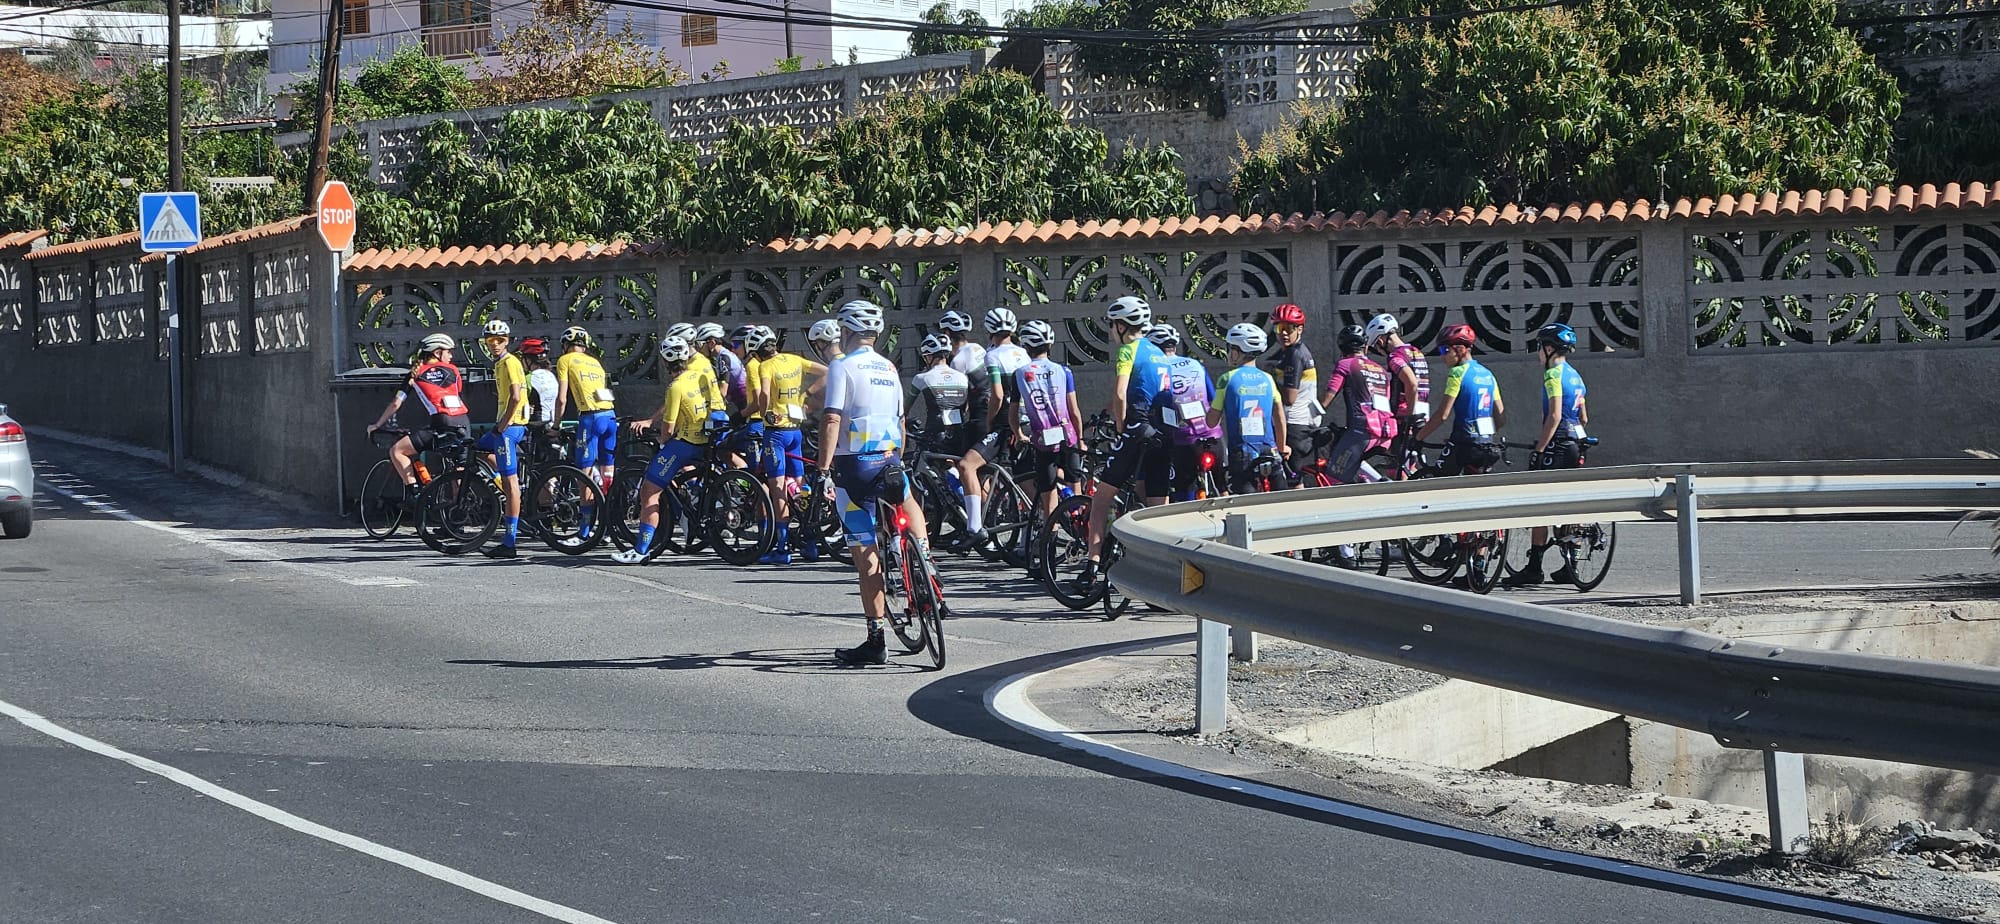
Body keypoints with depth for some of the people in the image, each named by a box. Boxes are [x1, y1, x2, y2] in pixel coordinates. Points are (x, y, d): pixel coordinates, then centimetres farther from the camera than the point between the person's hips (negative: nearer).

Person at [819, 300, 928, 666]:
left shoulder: (843, 367, -7)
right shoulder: (889, 368, 13)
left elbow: (832, 419, -16)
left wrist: (823, 471, -18)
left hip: (854, 464, -6)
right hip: (890, 461, 6)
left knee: (866, 553, -4)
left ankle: (876, 639, -4)